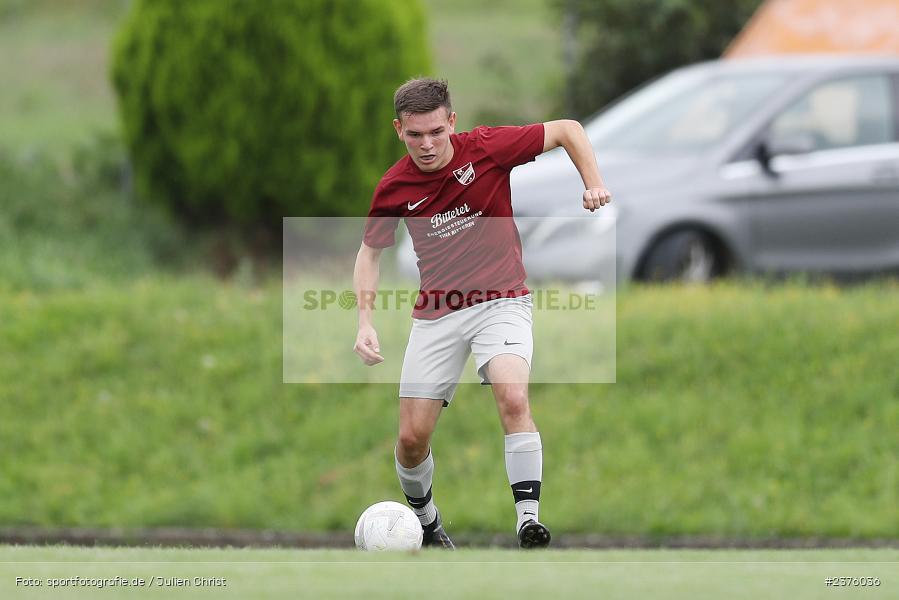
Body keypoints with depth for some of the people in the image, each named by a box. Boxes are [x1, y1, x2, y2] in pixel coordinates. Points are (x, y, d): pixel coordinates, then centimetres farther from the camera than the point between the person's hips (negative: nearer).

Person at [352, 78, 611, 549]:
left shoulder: (487, 148, -11)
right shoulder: (393, 188, -4)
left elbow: (568, 130, 2)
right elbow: (370, 252, 11)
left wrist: (593, 183, -12)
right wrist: (365, 323, -1)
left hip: (499, 302, -2)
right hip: (435, 314, 2)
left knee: (513, 398, -29)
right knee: (412, 436, -1)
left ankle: (528, 519, -30)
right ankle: (424, 520, 28)